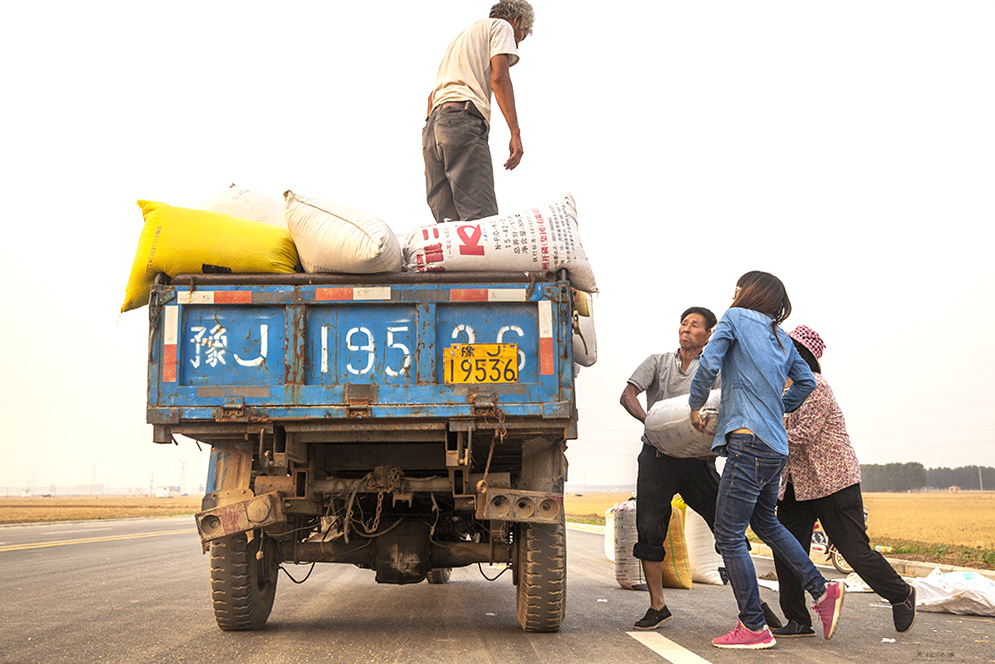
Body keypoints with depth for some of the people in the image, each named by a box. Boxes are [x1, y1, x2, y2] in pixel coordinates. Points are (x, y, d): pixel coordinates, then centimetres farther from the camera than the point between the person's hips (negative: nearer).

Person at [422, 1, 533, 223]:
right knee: (481, 221, -19)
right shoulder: (501, 26, 12)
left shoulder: (460, 37, 36)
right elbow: (499, 77, -6)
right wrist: (515, 134, -11)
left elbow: (433, 96, 30)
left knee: (448, 224, -2)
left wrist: (430, 159, 27)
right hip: (463, 120, -8)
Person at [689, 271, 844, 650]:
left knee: (729, 534, -4)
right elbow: (806, 381, 23)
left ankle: (754, 627, -2)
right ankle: (822, 591, 24)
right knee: (764, 521, 27)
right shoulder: (782, 338, 18)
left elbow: (708, 363, -10)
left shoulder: (736, 318, 0)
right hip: (777, 446, 8)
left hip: (749, 441, -8)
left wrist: (695, 405, 3)